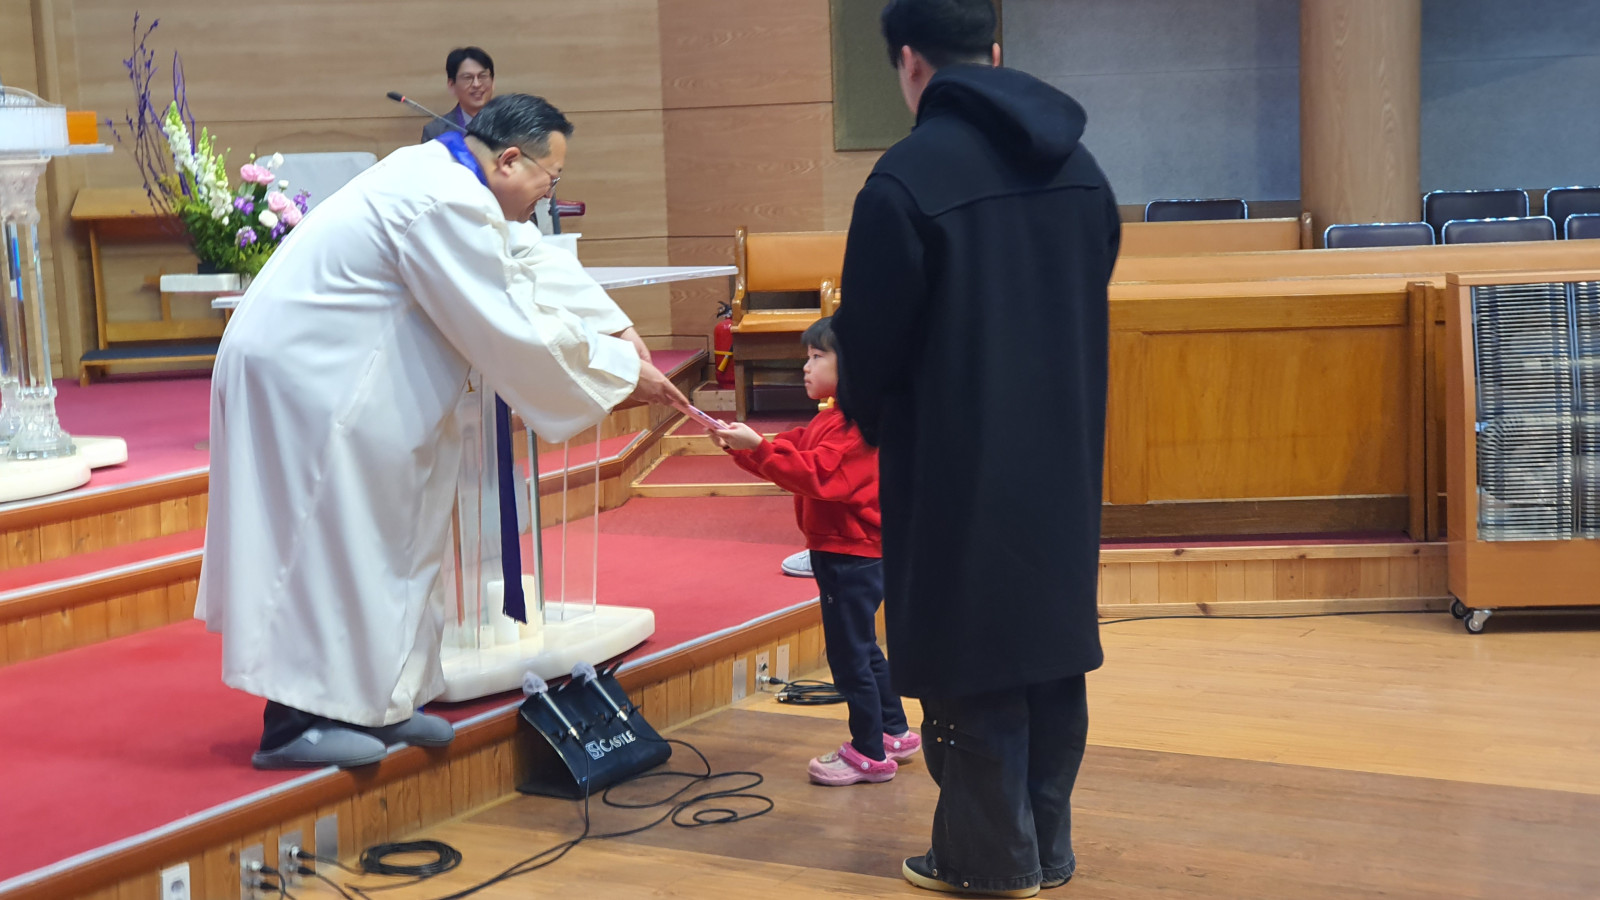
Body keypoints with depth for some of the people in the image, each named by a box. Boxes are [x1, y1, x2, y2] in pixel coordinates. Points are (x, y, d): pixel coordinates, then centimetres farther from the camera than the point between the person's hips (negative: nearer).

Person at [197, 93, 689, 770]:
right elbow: (515, 333, -23)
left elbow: (535, 262, 17)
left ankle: (373, 702, 21)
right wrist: (623, 374, -12)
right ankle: (293, 723, 1)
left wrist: (618, 328, 9)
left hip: (300, 362, 11)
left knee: (383, 534, 14)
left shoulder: (443, 176, 9)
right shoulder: (449, 205, -23)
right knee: (321, 539, -5)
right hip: (303, 376, -11)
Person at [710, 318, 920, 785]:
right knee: (861, 650, 20)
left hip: (852, 554, -11)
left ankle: (870, 753, 4)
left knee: (849, 653, -5)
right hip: (839, 550, 11)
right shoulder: (830, 419, 16)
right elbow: (793, 453, 10)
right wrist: (740, 446, -4)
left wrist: (758, 447, -32)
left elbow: (817, 474, -28)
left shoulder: (858, 422, -19)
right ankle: (895, 732, 32)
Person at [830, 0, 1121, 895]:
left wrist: (869, 415, 10)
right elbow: (1088, 306, 12)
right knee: (1054, 636, 13)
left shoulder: (908, 178, -16)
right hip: (1064, 454, 6)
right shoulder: (1079, 166, 5)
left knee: (972, 657, 4)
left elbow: (870, 340, -10)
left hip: (960, 461, -6)